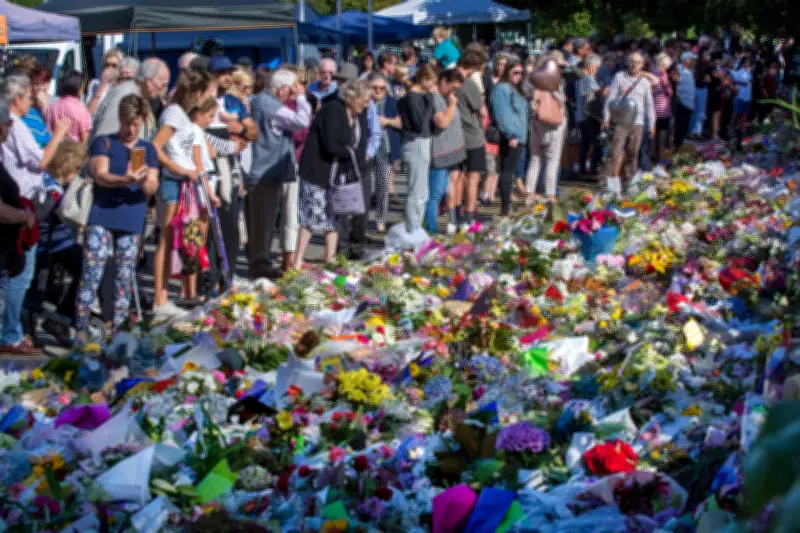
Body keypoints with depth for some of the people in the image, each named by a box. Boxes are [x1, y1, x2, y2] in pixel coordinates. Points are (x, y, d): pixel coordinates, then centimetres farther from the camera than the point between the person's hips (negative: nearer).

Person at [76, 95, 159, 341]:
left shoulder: (148, 150, 11)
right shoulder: (103, 143, 3)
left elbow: (152, 188, 2)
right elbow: (100, 175, -10)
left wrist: (144, 182, -22)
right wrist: (125, 180, -29)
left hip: (132, 222, 3)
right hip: (101, 219, -3)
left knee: (125, 278, 5)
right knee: (91, 274, -8)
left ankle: (117, 330, 12)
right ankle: (81, 329, -3)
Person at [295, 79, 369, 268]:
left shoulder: (359, 114, 6)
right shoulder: (333, 110, -19)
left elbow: (360, 145, 7)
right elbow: (332, 146, -25)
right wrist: (352, 153, -10)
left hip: (340, 174, 7)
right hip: (318, 172, -7)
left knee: (334, 218, 9)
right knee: (312, 217, -5)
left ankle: (330, 259, 16)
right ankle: (297, 261, 2)